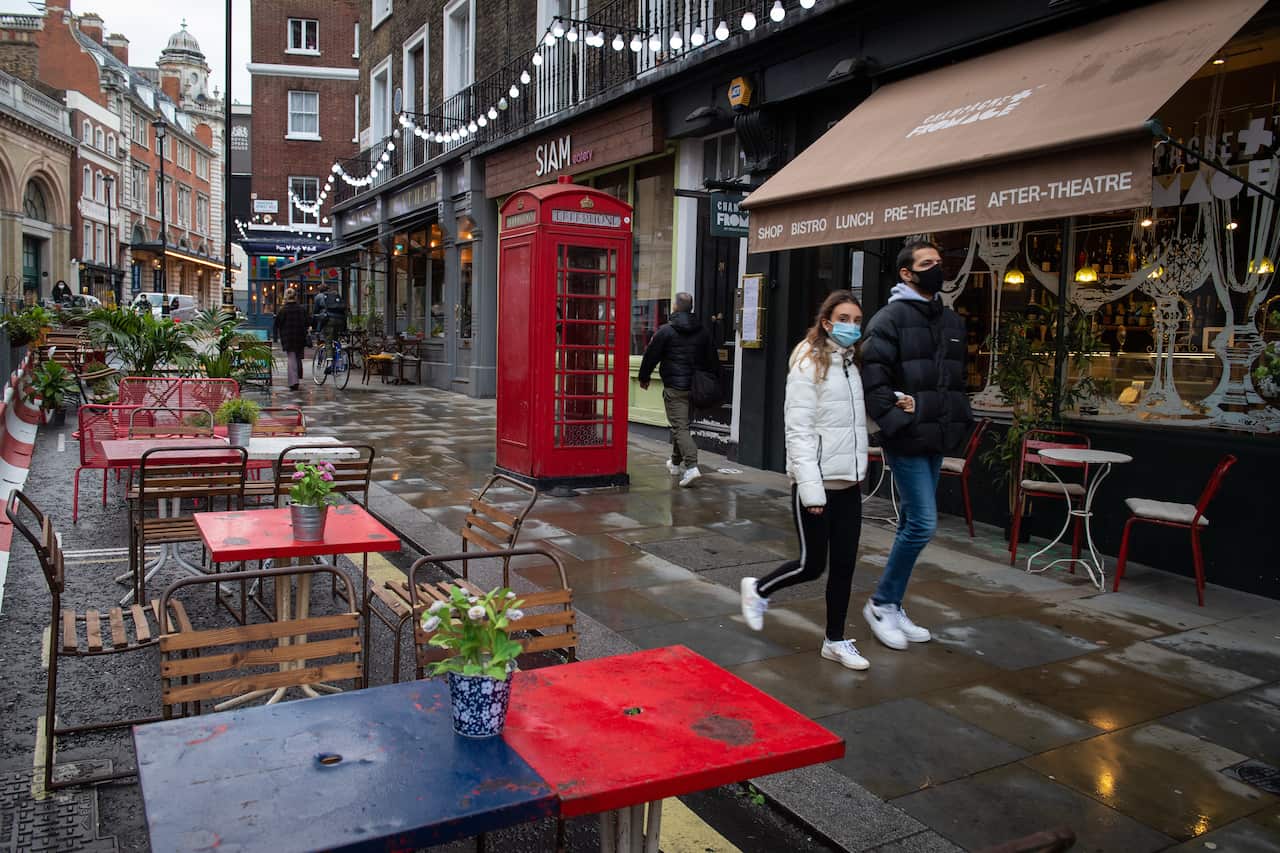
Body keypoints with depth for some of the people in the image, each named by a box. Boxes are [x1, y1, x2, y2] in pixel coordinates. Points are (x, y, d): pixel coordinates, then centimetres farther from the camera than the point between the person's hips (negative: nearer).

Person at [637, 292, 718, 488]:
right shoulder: (703, 332, 8)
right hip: (695, 388, 6)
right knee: (682, 423, 20)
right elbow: (712, 360, 12)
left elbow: (651, 356, -3)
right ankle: (676, 463, 34)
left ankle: (691, 466, -23)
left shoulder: (666, 330, -8)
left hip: (674, 387, -6)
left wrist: (644, 377, 11)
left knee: (679, 427, -7)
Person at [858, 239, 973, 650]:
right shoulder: (890, 318, -9)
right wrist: (897, 421, -21)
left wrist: (961, 421, 9)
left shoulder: (952, 320, 16)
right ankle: (881, 602, 7)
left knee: (912, 524, 12)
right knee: (923, 524, -10)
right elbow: (873, 380, -16)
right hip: (906, 440, -8)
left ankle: (893, 607, 23)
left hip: (936, 440, 8)